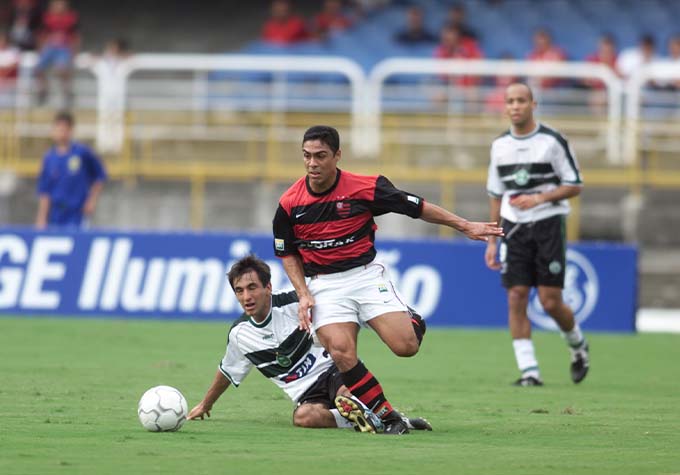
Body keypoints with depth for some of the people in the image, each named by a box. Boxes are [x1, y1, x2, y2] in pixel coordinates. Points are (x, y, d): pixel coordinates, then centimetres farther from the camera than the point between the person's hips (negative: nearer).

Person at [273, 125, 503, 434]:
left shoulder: (365, 188, -11)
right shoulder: (289, 204, -6)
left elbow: (418, 207, 1)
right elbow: (287, 253, 9)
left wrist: (465, 226, 1)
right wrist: (303, 294, -4)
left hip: (366, 274, -1)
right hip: (323, 285, 1)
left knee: (405, 346, -16)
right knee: (341, 354, -23)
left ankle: (414, 323, 23)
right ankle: (387, 416, -7)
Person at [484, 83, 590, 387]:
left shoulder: (552, 142, -5)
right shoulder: (500, 145, 8)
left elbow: (574, 185, -3)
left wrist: (540, 198, -18)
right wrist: (492, 241, 14)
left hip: (548, 224, -4)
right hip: (514, 228, 4)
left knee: (550, 302, -6)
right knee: (516, 298, -7)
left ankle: (578, 345, 25)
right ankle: (529, 371, -4)